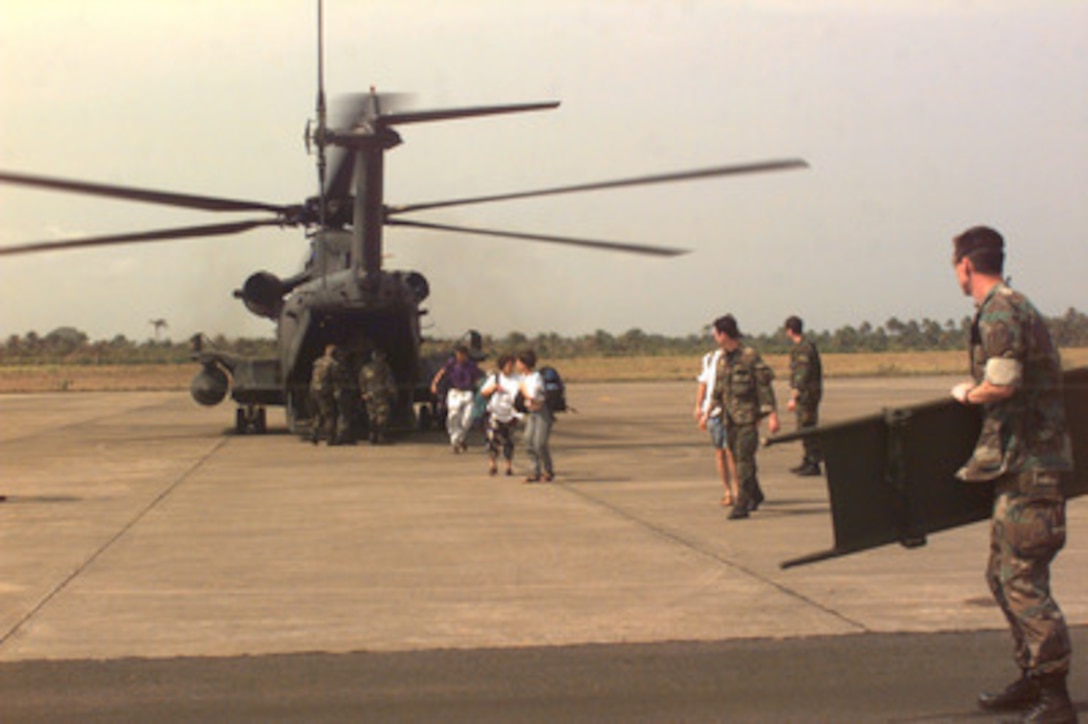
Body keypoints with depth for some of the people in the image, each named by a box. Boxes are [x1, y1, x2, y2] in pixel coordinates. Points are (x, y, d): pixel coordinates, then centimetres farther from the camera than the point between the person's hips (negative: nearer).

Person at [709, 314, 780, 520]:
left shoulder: (750, 356, -10)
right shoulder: (722, 359, 11)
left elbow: (765, 386, -11)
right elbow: (718, 389, 21)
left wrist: (772, 415, -16)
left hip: (748, 417, -7)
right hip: (730, 418, 7)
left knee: (744, 459, -11)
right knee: (739, 458, 14)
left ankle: (741, 505, -13)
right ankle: (755, 495, 32)